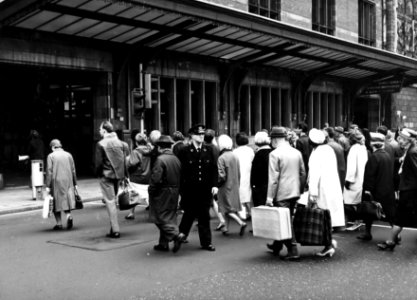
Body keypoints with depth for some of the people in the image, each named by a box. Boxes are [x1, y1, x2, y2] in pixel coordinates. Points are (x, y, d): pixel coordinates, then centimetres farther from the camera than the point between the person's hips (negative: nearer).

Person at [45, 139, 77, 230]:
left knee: (56, 202, 6)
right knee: (66, 199, 10)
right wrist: (74, 184, 14)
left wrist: (48, 186, -5)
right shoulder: (68, 155, 8)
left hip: (56, 182, -3)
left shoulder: (51, 156, -3)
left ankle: (59, 223, 8)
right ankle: (68, 215, -16)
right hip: (68, 182, 3)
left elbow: (49, 172, -8)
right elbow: (73, 170, 8)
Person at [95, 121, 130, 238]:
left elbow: (99, 162, -11)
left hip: (106, 176, -5)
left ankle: (115, 230, -2)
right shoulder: (121, 143, 3)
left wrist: (98, 173, 5)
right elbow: (126, 160, 2)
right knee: (113, 201, 17)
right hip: (119, 175, 5)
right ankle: (114, 228, 21)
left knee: (110, 202, -1)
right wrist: (124, 173, 10)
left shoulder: (101, 144, -10)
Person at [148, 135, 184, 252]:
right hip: (174, 192, 8)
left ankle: (176, 235, -14)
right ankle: (164, 243, 20)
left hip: (162, 193, -8)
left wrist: (151, 191, -8)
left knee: (161, 217, 1)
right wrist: (177, 191, 12)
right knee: (169, 217, 13)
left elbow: (156, 178, -21)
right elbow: (180, 177, 7)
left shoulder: (160, 159, -16)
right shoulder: (176, 159, 7)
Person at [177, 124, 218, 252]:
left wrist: (214, 185, -2)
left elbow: (214, 168, 7)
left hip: (205, 189, 3)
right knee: (190, 213, 5)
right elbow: (180, 171, -3)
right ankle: (182, 233, 29)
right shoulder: (184, 151, -3)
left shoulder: (209, 150, 6)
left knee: (204, 216, 8)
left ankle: (206, 242, 15)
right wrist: (180, 189, -7)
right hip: (190, 190, -3)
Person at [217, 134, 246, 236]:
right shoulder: (236, 157, 2)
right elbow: (239, 174, 8)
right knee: (231, 207, 16)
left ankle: (241, 223, -15)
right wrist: (237, 184, 17)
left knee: (227, 208, 0)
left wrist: (216, 185, -3)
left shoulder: (221, 158, -19)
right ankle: (226, 227, 22)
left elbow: (221, 175, -20)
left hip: (225, 187, -7)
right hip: (235, 187, 7)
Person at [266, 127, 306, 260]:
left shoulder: (275, 154, -12)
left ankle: (293, 251, -1)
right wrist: (300, 190, 22)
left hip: (282, 194, -7)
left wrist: (270, 197, -12)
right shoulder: (297, 152, 7)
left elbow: (273, 178, -15)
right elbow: (303, 173, 12)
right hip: (295, 192, 7)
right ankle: (277, 245, 33)